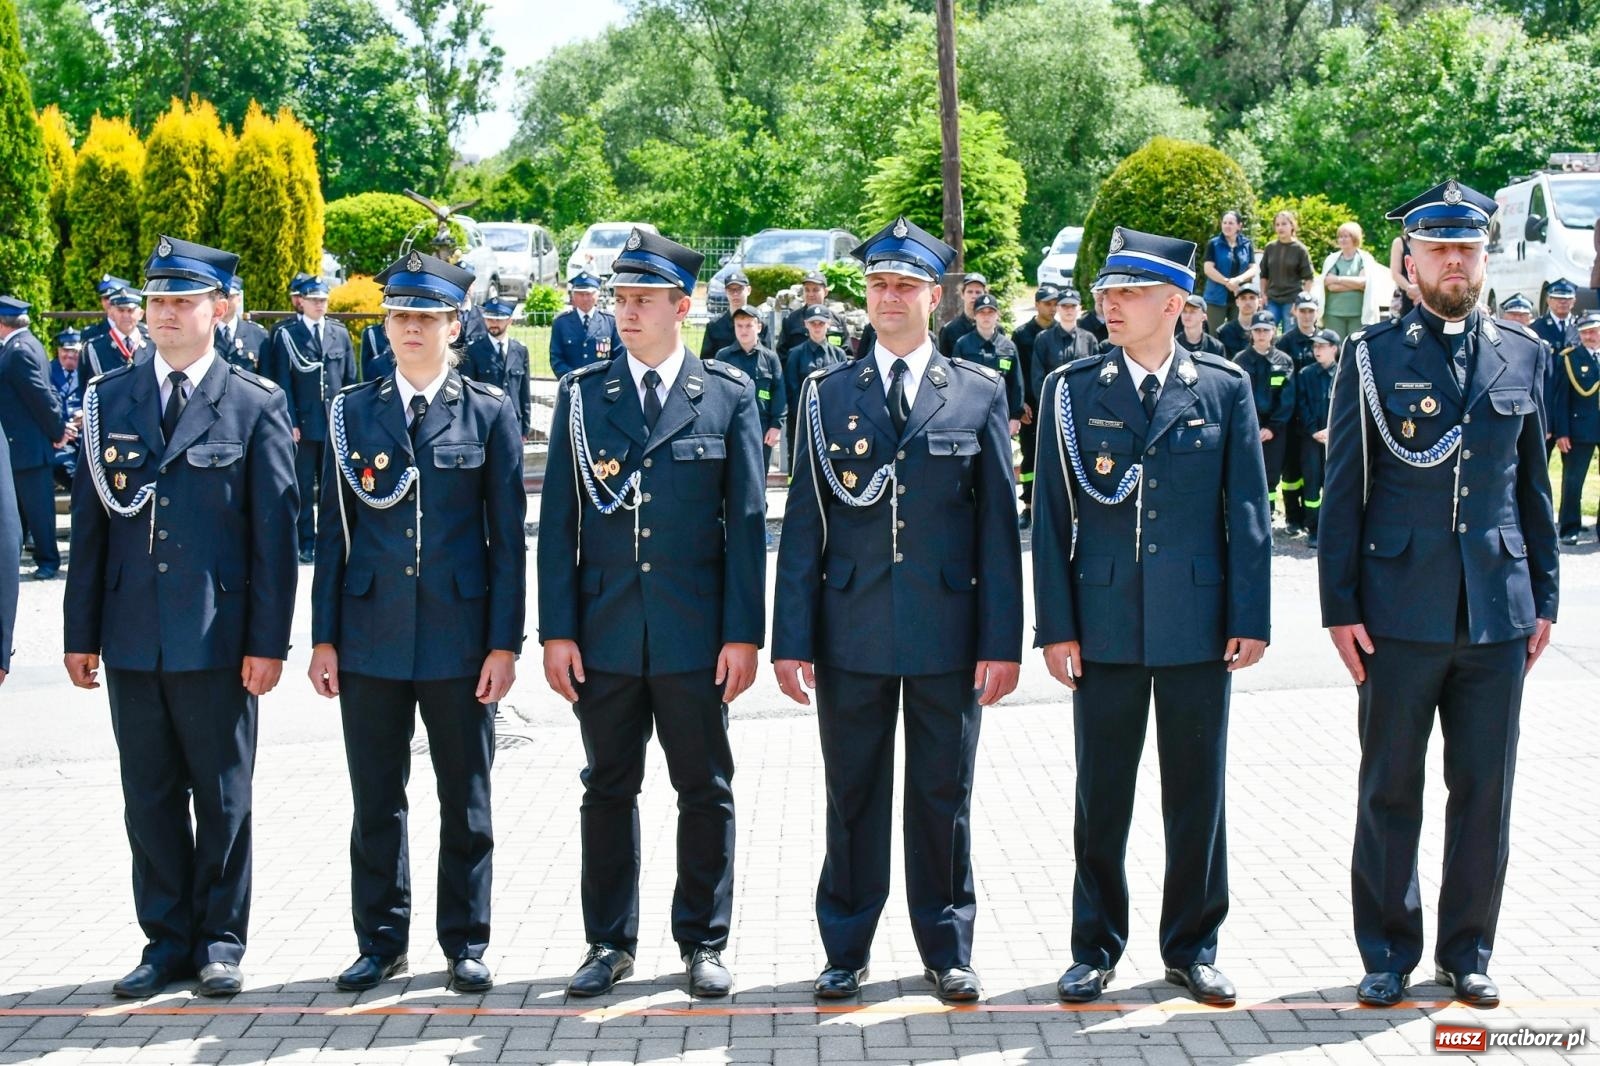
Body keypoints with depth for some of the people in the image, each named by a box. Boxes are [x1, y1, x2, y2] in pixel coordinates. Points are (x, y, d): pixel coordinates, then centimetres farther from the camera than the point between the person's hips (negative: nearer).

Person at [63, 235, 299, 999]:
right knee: (149, 798, 9)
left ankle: (220, 942, 19)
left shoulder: (256, 406, -1)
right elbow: (90, 524, 7)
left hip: (217, 639, -3)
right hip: (132, 639, 3)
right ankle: (168, 942, 21)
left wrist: (268, 642, -8)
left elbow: (276, 532, -3)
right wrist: (81, 633, 4)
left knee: (222, 797, 7)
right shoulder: (108, 400, 7)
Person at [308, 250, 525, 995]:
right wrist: (324, 637, 2)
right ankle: (380, 942, 21)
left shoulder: (489, 411, 2)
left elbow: (509, 536, 0)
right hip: (371, 637, 2)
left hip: (459, 638, -1)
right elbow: (333, 531, 7)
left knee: (465, 802, 7)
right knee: (376, 801, 8)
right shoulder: (352, 411, 6)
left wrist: (504, 643, -5)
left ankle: (466, 943, 19)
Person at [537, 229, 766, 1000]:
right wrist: (556, 630, -3)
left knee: (705, 791, 7)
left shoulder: (728, 394, 2)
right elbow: (558, 520, 4)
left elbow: (748, 521, 0)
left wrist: (743, 632, -6)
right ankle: (610, 942, 21)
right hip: (604, 633, 1)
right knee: (608, 790, 10)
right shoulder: (582, 394, 5)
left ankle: (703, 942, 19)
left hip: (694, 636, -1)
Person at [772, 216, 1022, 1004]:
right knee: (853, 798, 8)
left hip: (948, 635, 0)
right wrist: (791, 639, -2)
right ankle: (846, 950, 21)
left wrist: (1002, 640, -3)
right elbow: (803, 525, 3)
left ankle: (947, 950, 22)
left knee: (943, 798, 9)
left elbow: (998, 527, 2)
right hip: (851, 634, 1)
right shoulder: (828, 394, 5)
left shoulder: (980, 393, 4)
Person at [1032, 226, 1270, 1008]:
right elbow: (1052, 515, 2)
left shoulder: (1224, 388, 2)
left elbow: (1248, 511, 3)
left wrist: (1251, 619, -3)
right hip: (1105, 625, 0)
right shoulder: (1071, 390, 2)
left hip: (1198, 626, 0)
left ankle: (1192, 947, 22)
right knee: (1101, 797, 7)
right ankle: (1095, 948, 20)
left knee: (1196, 794, 8)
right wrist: (1056, 626, -3)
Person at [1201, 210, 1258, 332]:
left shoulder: (1247, 244, 8)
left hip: (1241, 298, 2)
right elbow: (1208, 268, -8)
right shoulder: (1213, 244, 1)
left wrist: (1238, 279, -17)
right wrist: (1227, 282, -17)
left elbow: (1254, 269, 2)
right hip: (1217, 298, -2)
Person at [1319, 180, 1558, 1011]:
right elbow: (1342, 493, -1)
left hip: (1497, 614, 3)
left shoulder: (1522, 355, 8)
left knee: (1485, 791, 8)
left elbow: (1533, 487, 12)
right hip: (1400, 613, -2)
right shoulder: (1371, 356, -1)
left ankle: (1467, 949, 22)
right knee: (1390, 791, 7)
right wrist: (1341, 608, -5)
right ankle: (1388, 952, 20)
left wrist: (1543, 598, 9)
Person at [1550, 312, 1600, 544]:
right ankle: (1570, 529, 12)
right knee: (1572, 480, 3)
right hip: (1580, 428, -2)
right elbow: (1561, 399, -3)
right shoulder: (1569, 359, -1)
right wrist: (1562, 432, -8)